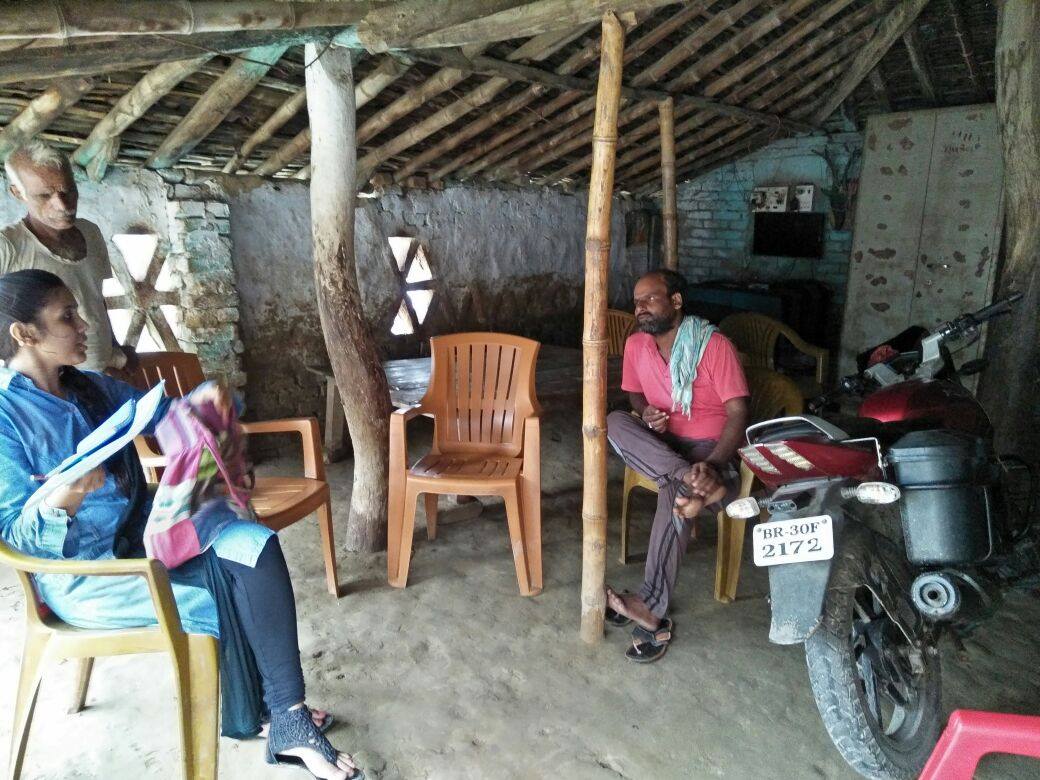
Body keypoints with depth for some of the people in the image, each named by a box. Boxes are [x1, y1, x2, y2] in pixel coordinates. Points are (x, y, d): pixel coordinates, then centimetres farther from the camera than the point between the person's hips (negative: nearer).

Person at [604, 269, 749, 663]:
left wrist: (713, 463, -33)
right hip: (659, 444, 5)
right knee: (615, 422, -26)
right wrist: (646, 415, -8)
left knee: (674, 491, -36)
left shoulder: (714, 345, -13)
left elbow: (738, 413, -16)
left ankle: (652, 608, -29)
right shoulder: (636, 345, 2)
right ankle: (693, 483, -39)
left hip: (709, 445, -5)